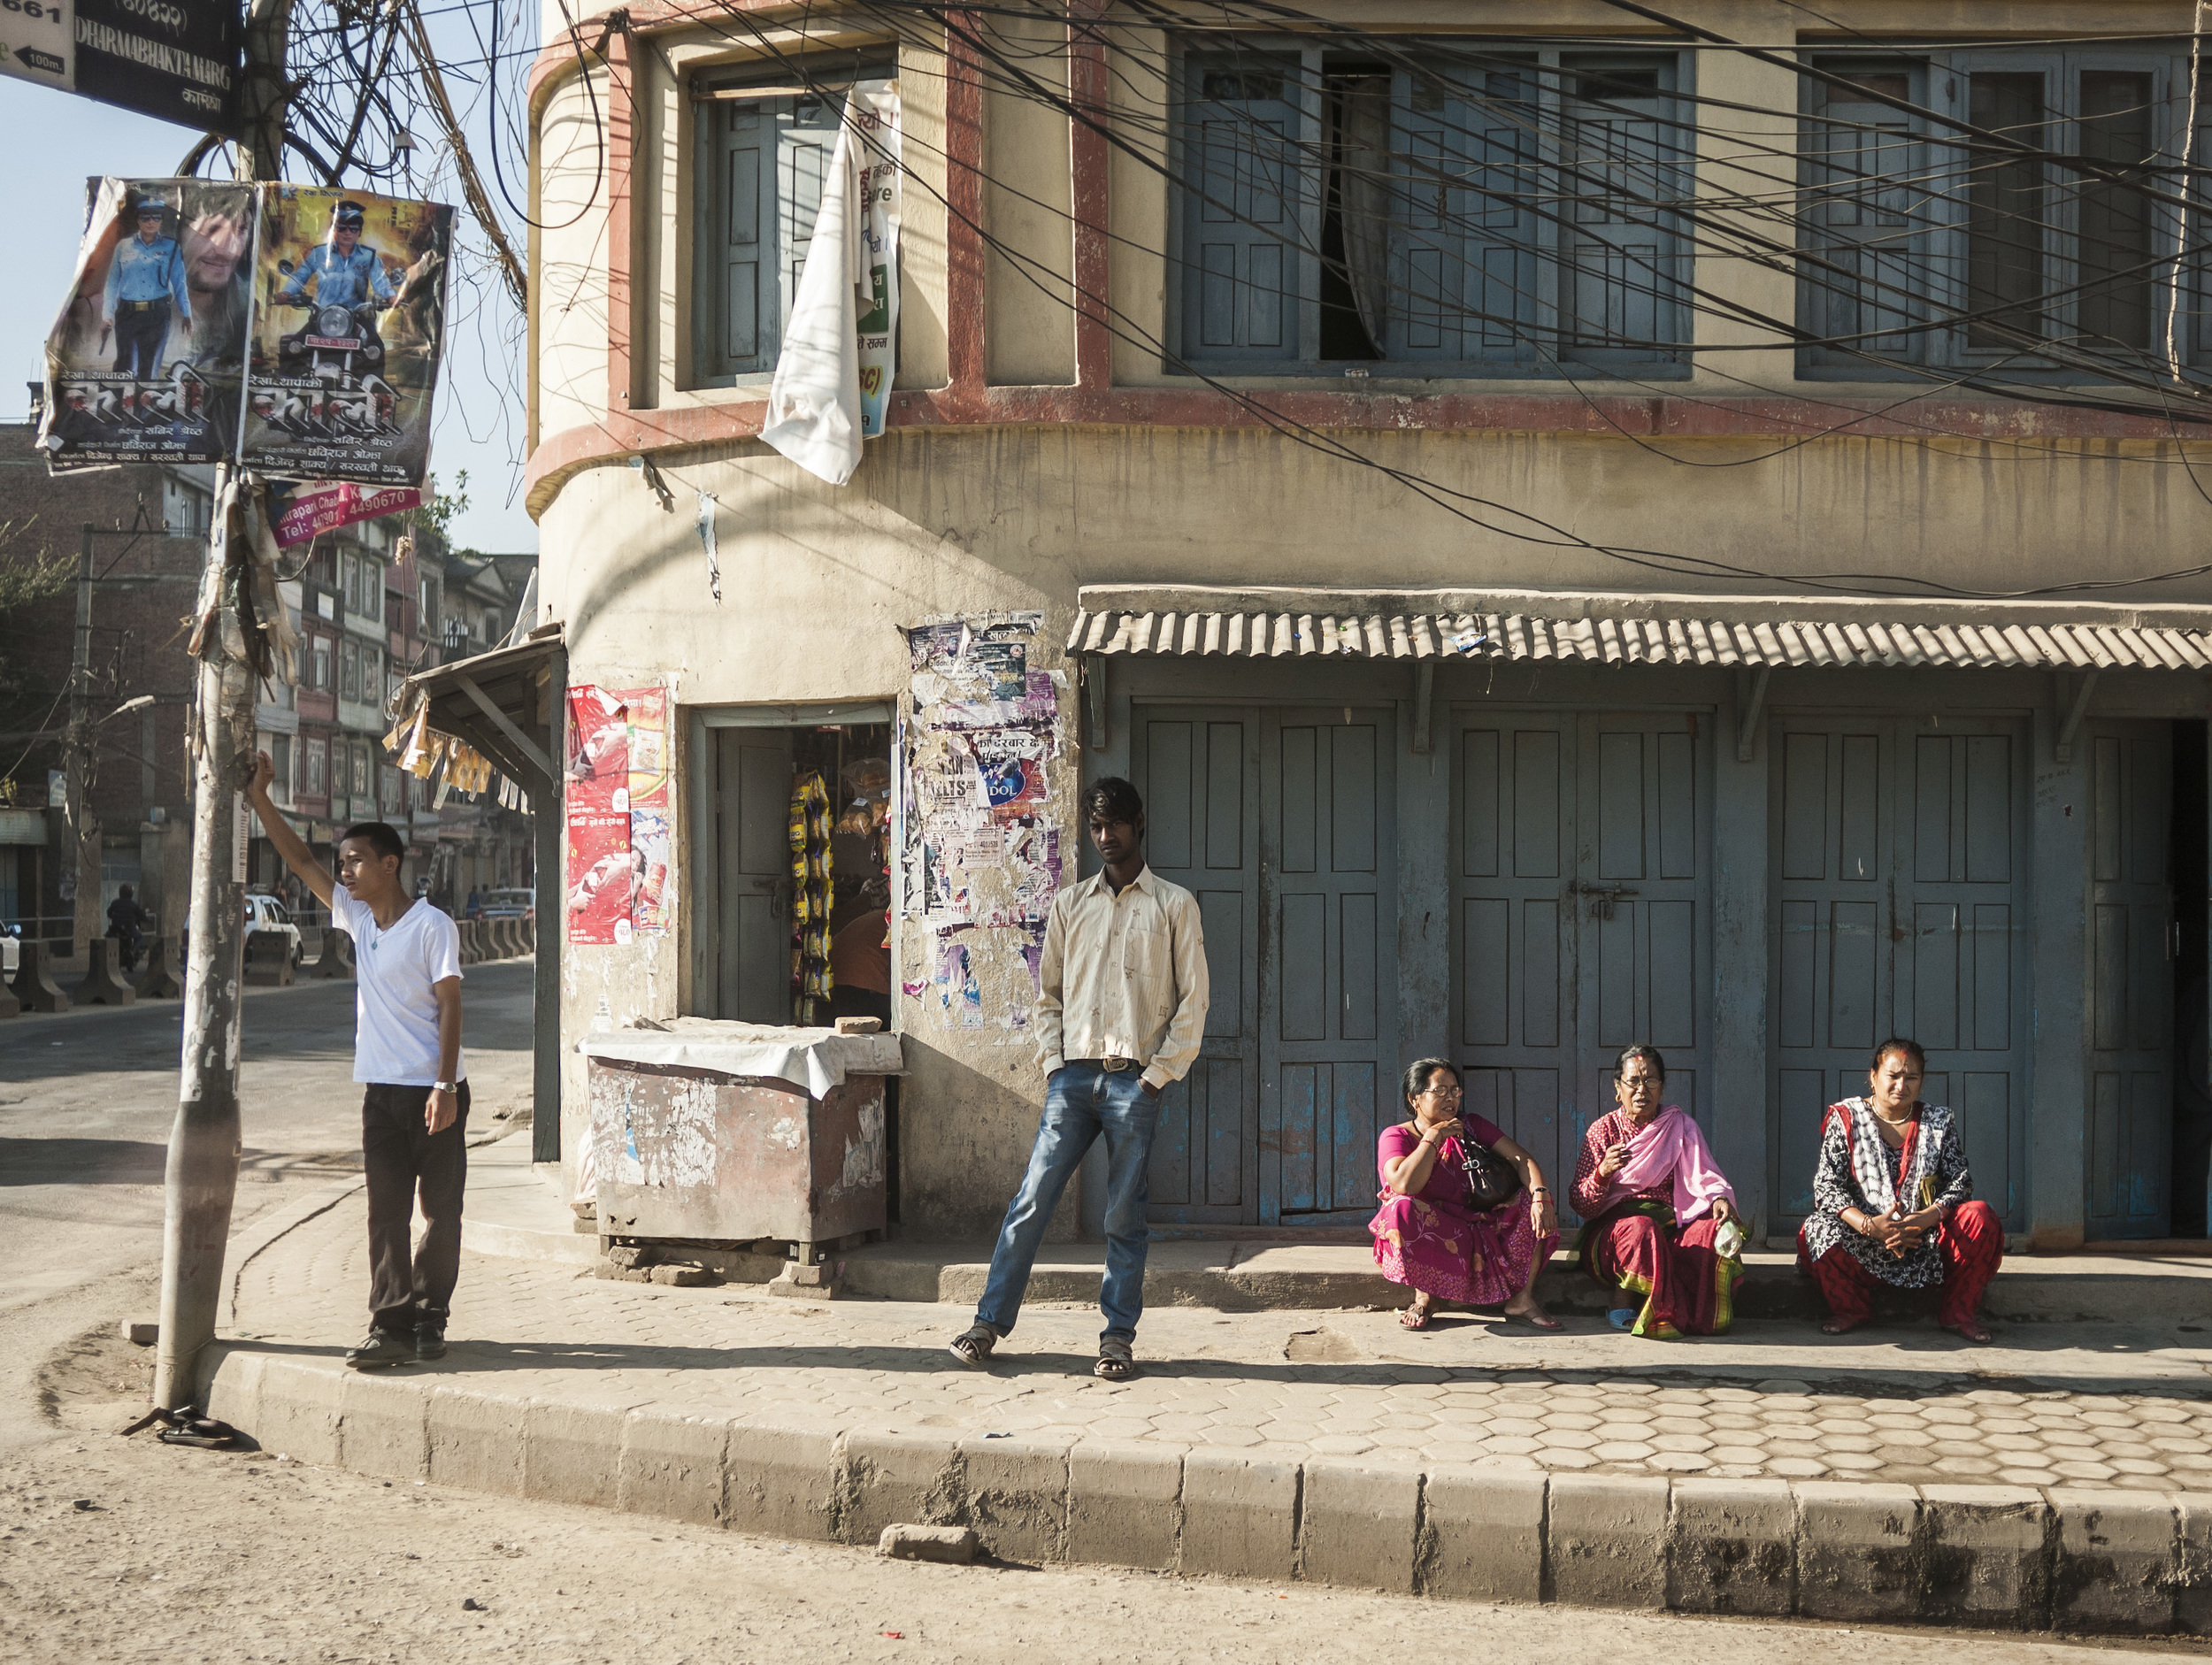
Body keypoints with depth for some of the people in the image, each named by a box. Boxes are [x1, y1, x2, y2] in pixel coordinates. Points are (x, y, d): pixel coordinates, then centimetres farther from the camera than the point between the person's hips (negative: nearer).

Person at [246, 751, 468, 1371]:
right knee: (386, 1211, 1)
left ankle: (429, 1320, 13)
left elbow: (449, 1006, -13)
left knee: (441, 1210, 2)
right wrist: (260, 801, 5)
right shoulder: (357, 918, 9)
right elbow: (301, 861, 12)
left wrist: (446, 1086, -19)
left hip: (435, 1090, -6)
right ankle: (392, 1326, 0)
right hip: (381, 1089, 6)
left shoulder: (432, 926, -10)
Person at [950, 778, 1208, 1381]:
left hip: (1134, 1081, -2)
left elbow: (1193, 999, 2)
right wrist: (1054, 1061, 3)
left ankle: (1118, 1335, 9)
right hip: (1073, 1076, 2)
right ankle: (990, 1321, 6)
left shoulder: (1174, 905, 5)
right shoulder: (1070, 905, 14)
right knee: (1031, 1201, 0)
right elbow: (1048, 992, 16)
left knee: (1124, 1216, 2)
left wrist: (1158, 1074, -5)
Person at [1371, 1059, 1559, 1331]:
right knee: (1404, 1208, -36)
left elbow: (1522, 1159, -2)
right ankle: (1423, 1298, -17)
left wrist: (1540, 1196, -23)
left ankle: (1522, 1299, -13)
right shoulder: (1396, 1136, -2)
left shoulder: (1471, 1127, 10)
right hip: (1428, 1235, -4)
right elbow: (1404, 1185, -24)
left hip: (1479, 1231, 4)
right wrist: (1434, 1136, -14)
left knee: (1536, 1202, -13)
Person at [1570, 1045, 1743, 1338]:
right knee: (1640, 1228, -36)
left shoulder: (1680, 1125, 13)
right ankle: (1624, 1303, -19)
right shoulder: (1603, 1130, 6)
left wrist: (1720, 1197, -26)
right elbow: (1580, 1205, 0)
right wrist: (1603, 1172, -21)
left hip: (1670, 1226, 2)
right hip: (1613, 1225, -2)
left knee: (1712, 1231, -28)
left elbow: (1703, 1174, -2)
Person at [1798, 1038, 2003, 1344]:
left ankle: (1958, 1311, -5)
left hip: (1928, 1244, 2)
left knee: (1980, 1217, -25)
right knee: (1820, 1230, -33)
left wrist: (1924, 1219, -22)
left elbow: (1960, 1183, -2)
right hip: (1863, 1247, -2)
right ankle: (1851, 1309, -3)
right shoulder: (1846, 1119, 2)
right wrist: (1868, 1225, -25)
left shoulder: (1940, 1122, 9)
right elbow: (1827, 1186, -8)